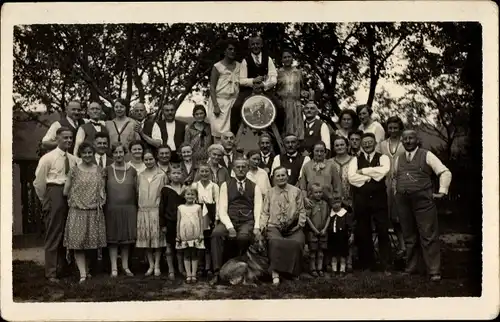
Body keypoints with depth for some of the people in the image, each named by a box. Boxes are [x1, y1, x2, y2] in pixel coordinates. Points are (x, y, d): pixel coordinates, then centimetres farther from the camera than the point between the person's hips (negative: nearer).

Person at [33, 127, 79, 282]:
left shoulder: (73, 159, 8)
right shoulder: (48, 158, -5)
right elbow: (38, 182, -1)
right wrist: (45, 200, 4)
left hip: (70, 196, 5)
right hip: (55, 193, -5)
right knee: (53, 235, -2)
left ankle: (62, 268, 23)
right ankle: (51, 273, 3)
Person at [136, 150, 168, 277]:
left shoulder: (161, 175, 0)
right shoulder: (140, 176, 10)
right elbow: (137, 191, 13)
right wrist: (139, 204, 4)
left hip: (156, 210, -3)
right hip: (143, 210, 3)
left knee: (157, 237, -1)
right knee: (145, 238, 3)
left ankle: (157, 266, 7)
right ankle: (151, 265, 13)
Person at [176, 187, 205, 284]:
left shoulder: (198, 207, 3)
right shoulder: (180, 208, 5)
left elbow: (201, 221, 2)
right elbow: (178, 222, 7)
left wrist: (201, 233, -4)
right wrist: (178, 235, 3)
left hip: (195, 235, -1)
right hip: (184, 235, 1)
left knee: (194, 255, 4)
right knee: (186, 255, 4)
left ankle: (194, 275, 8)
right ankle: (188, 275, 9)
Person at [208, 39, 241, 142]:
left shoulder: (239, 66, 10)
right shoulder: (217, 67, -2)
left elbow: (241, 85, 13)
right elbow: (212, 87, -6)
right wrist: (216, 106, -15)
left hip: (234, 102, 4)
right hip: (219, 101, -3)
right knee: (219, 131, -8)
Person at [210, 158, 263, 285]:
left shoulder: (255, 187, 15)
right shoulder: (226, 185, 12)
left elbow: (258, 208, 4)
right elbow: (222, 209, 2)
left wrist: (257, 227, -15)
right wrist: (229, 226, -15)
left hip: (247, 221, 0)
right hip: (229, 220, 1)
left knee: (243, 236, -35)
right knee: (216, 233, -32)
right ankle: (217, 272, -29)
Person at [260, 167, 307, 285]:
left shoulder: (296, 191, 12)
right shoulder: (270, 193, 14)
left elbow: (301, 210, 12)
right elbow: (265, 212, 13)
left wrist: (300, 224, -3)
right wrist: (263, 225, -3)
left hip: (293, 228, 0)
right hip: (274, 227, 0)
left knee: (297, 243, -30)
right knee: (275, 242, -33)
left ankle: (293, 273, -13)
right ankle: (275, 273, -31)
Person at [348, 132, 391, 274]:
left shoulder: (383, 158, 5)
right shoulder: (356, 160, 7)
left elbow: (384, 170, -18)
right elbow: (351, 177, -9)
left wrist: (363, 171, -12)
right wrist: (372, 176, -11)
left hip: (379, 199, -2)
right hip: (361, 200, 2)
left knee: (383, 232, -1)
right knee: (363, 233, 8)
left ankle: (385, 266, 6)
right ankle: (368, 265, 20)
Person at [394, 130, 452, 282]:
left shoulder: (427, 155, 2)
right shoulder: (398, 159, 16)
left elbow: (445, 172, -1)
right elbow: (395, 177, 28)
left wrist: (442, 191, -7)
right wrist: (396, 192, 15)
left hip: (423, 200, -4)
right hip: (402, 201, 4)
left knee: (429, 236, -5)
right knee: (409, 237, 11)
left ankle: (434, 271, 0)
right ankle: (410, 268, 21)